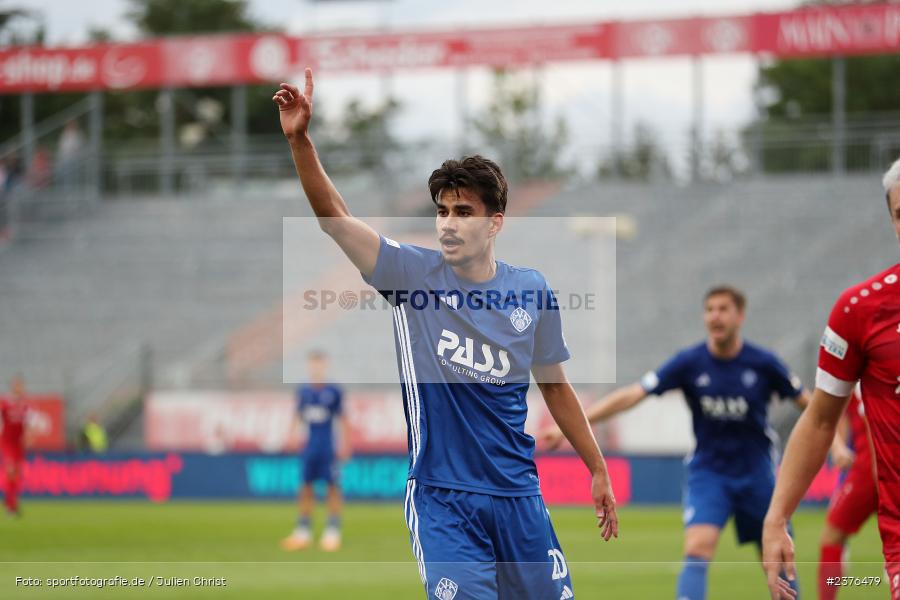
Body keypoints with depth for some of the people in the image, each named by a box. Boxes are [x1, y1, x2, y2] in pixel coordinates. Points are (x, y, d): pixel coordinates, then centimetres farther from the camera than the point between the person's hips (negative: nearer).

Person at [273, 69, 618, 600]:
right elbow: (334, 216, -13)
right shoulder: (413, 274, -3)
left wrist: (599, 471, 17)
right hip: (442, 496, -3)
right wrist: (300, 140, -27)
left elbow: (555, 385, 15)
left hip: (517, 493, 3)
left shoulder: (531, 290, 3)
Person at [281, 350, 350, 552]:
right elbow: (297, 418, 15)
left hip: (328, 448, -4)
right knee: (306, 487, 6)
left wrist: (344, 445, -1)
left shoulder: (334, 392, -3)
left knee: (333, 487, -3)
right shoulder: (302, 392, 7)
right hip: (309, 447, 4)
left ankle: (333, 533, 3)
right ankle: (303, 532, 12)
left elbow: (342, 420, 1)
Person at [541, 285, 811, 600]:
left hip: (756, 474, 1)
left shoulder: (763, 363, -10)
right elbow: (631, 395, -14)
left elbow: (806, 403, 2)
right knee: (697, 550, -21)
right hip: (708, 472, -1)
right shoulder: (689, 362, -11)